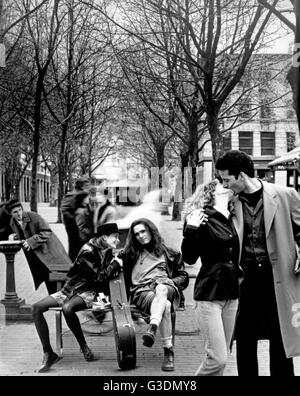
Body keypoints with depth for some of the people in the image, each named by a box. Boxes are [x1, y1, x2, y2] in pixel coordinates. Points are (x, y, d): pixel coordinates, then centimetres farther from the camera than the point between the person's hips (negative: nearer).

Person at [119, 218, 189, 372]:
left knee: (161, 289, -41)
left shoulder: (169, 253, 25)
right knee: (165, 306, -37)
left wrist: (169, 281, 3)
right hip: (141, 292, -1)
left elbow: (184, 277, 21)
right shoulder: (131, 254, 23)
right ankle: (168, 351, -44)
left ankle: (152, 329, -59)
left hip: (166, 288, 1)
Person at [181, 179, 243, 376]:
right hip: (209, 294, -6)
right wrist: (191, 230, -23)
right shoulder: (203, 218, -8)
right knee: (218, 358, -10)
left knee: (222, 356, 11)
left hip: (231, 294, 6)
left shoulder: (234, 218, 9)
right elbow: (189, 258, -11)